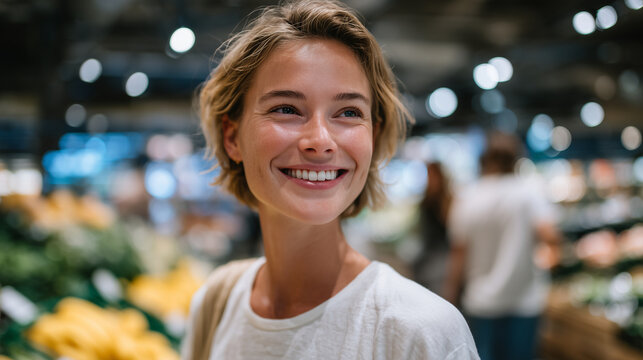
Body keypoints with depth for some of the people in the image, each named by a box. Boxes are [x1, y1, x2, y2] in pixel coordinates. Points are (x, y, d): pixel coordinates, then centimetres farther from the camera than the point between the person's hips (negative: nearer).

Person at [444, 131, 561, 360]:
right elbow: (550, 236, -19)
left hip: (480, 301, 0)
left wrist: (451, 297, 7)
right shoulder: (529, 192, -6)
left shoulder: (465, 200, -5)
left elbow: (458, 255, -4)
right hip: (525, 299, 0)